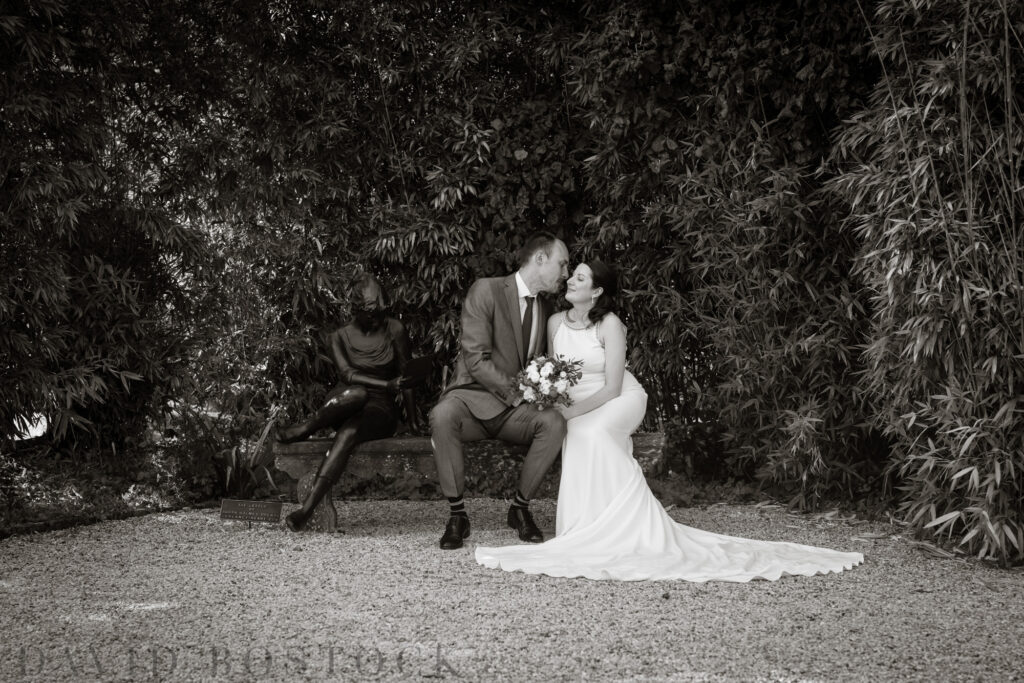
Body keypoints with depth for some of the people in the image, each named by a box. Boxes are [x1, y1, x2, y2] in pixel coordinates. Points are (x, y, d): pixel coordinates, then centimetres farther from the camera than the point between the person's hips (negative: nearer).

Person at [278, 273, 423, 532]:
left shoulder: (394, 330, 3)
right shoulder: (339, 337, 5)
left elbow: (405, 376, 6)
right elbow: (347, 374, -9)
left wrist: (413, 420, 4)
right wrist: (387, 385, -23)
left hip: (380, 410, -1)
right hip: (343, 402, 1)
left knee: (348, 432, -37)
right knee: (357, 393, -39)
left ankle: (307, 509, -45)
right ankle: (307, 427, -22)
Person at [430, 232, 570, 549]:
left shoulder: (546, 308, 13)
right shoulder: (486, 291, -8)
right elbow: (476, 361, -15)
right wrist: (517, 393, -21)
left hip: (516, 409, 5)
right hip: (473, 397, -5)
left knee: (554, 422, -28)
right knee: (442, 416, -38)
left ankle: (520, 507, -9)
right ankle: (457, 514, -23)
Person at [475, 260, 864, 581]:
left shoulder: (609, 325, -17)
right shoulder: (556, 323, 0)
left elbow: (611, 389, -20)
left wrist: (570, 413, -25)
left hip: (618, 403, -5)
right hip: (577, 410, 5)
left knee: (590, 434, -34)